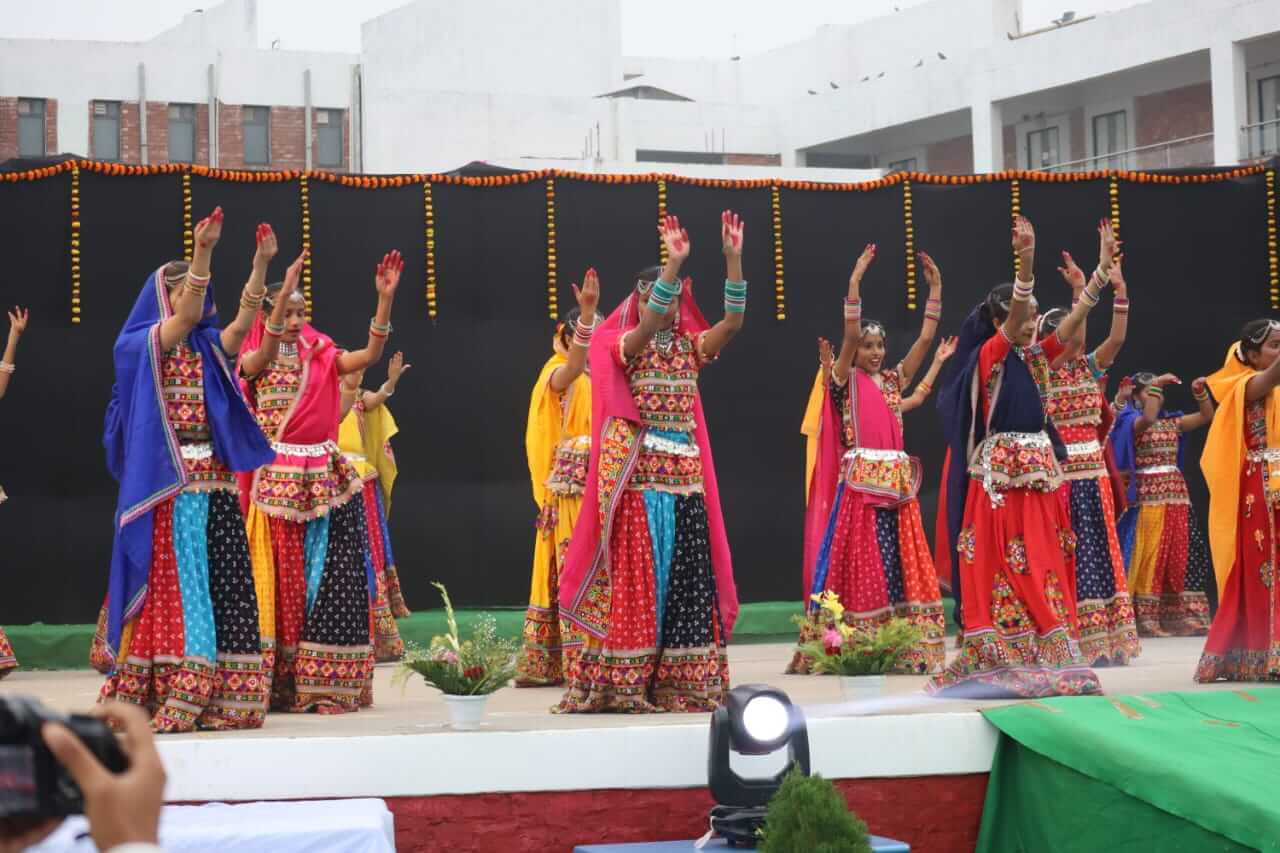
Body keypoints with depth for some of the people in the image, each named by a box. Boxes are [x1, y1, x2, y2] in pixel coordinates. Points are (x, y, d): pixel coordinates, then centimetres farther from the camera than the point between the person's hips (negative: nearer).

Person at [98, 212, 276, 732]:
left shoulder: (208, 348, 14)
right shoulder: (140, 346, 0)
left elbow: (244, 320, -4)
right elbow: (183, 317, -18)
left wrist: (261, 263, -18)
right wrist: (203, 252, -29)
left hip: (214, 483, 5)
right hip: (165, 484, -5)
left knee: (221, 587, 1)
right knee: (170, 586, -8)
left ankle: (216, 699, 3)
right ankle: (163, 698, -7)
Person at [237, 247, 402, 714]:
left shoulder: (321, 356, 10)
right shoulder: (254, 361, 2)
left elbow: (371, 353, -4)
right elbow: (266, 353, -22)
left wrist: (385, 297, -17)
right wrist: (283, 291, -34)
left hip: (328, 479, 3)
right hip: (279, 479, -3)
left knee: (332, 581, -1)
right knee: (284, 582, -3)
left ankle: (327, 683, 2)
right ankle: (283, 683, 1)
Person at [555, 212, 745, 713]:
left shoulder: (690, 348, 12)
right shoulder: (626, 347, -2)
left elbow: (733, 321, -2)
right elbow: (649, 324, -23)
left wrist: (733, 259, -12)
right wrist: (674, 263, -33)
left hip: (686, 476, 5)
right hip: (640, 476, -5)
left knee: (686, 577, 3)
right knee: (637, 577, -6)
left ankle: (682, 680, 7)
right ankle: (625, 683, -5)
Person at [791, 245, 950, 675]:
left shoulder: (893, 381, 15)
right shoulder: (846, 381, 1)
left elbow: (925, 337, 12)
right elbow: (850, 332, -12)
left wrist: (935, 287, 8)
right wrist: (856, 280, -16)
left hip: (896, 482, 5)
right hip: (860, 483, -5)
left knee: (901, 564, 3)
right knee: (861, 568, -6)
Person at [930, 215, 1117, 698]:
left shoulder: (1036, 358, 13)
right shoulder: (988, 357, -5)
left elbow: (1075, 319, 9)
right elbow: (1010, 322, -22)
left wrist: (1103, 268, 1)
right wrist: (1026, 262, -36)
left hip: (1038, 472, 7)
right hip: (1000, 474, -7)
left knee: (1043, 565, 6)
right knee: (1003, 568, -6)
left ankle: (1044, 660, 9)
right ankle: (1000, 663, -4)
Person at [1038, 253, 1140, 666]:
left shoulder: (1088, 368, 10)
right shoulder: (1044, 370, -5)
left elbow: (1117, 338, -3)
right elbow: (1073, 339, -21)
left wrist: (1120, 291, -12)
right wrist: (1080, 291, -24)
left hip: (1094, 472, 6)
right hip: (1061, 473, -6)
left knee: (1099, 551, 4)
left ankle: (1101, 640, 7)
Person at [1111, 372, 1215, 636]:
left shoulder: (1172, 421, 15)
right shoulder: (1132, 422, -3)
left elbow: (1207, 416, 16)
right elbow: (1149, 419, -26)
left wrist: (1200, 392, 1)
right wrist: (1156, 385, -23)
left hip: (1177, 494, 6)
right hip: (1148, 496, -6)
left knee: (1181, 555, 4)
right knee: (1150, 556, -7)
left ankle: (1186, 616, 7)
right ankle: (1146, 619, -5)